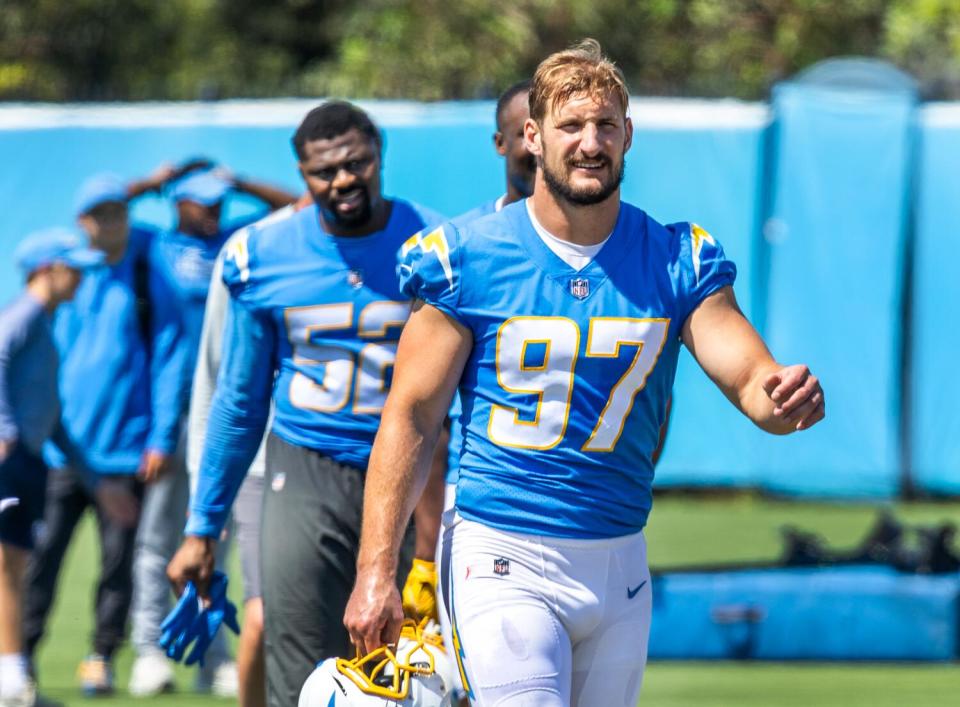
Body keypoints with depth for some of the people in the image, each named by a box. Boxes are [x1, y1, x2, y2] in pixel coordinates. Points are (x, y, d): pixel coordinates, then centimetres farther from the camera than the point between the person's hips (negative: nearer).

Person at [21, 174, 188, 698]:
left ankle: (102, 658, 10)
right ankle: (22, 652, 3)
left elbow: (168, 358, 0)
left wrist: (161, 437, -6)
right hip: (63, 449, 2)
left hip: (126, 451, -2)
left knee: (118, 555, 1)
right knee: (44, 550, -2)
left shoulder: (148, 278, 1)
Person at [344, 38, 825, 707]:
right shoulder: (466, 259, -6)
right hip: (504, 559, -4)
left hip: (618, 566, 4)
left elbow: (749, 377, -6)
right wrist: (376, 569, -10)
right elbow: (411, 417, -4)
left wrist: (785, 395, -32)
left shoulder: (677, 261, 2)